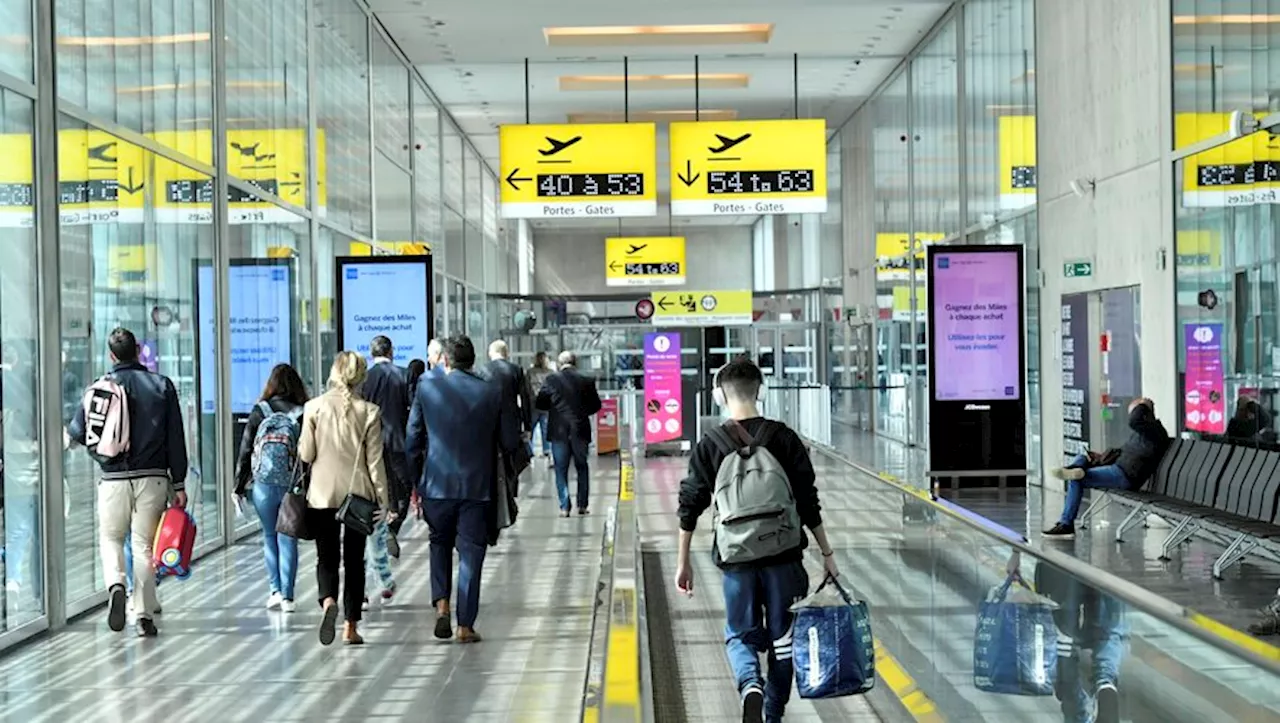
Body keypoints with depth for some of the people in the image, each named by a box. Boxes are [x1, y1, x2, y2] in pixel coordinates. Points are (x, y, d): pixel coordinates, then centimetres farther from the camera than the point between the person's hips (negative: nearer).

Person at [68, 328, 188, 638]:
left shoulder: (100, 387, -1)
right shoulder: (162, 385, 2)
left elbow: (78, 431, 2)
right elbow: (176, 439, 1)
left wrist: (69, 433, 28)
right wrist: (179, 484, 5)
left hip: (114, 478, -1)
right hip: (153, 478, 1)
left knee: (110, 537, 15)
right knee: (144, 544, 6)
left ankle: (115, 584, -13)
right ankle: (144, 615, 5)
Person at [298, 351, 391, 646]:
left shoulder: (315, 406, -5)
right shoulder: (368, 411, -5)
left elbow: (306, 454, -4)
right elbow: (374, 461, -4)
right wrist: (383, 498, 2)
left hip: (322, 494, 0)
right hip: (359, 494, 0)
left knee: (327, 557, 8)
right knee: (354, 560, 10)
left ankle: (328, 601, -22)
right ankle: (351, 626, 11)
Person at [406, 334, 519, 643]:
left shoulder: (426, 389, -3)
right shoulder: (492, 393, -4)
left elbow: (412, 440, 1)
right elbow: (509, 442, 0)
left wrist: (415, 480, 11)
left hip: (437, 484, 1)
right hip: (478, 487, -1)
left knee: (440, 543, 21)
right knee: (471, 554, 6)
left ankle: (441, 604, 4)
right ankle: (465, 626, 7)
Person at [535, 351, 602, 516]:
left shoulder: (552, 380, -7)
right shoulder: (586, 381, -2)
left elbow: (539, 403, -5)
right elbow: (596, 405, 2)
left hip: (559, 431, -1)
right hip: (580, 430, 1)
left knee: (561, 470, 6)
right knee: (582, 467, 15)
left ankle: (564, 507, 1)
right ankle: (583, 505, 15)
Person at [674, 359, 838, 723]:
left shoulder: (709, 446, -3)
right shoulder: (783, 437, -3)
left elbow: (690, 508, -1)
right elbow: (808, 502, -2)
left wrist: (683, 562, 9)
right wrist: (826, 552, 6)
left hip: (736, 557, 0)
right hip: (783, 556, 1)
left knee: (740, 634, 14)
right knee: (782, 637, 15)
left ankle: (751, 685, -15)